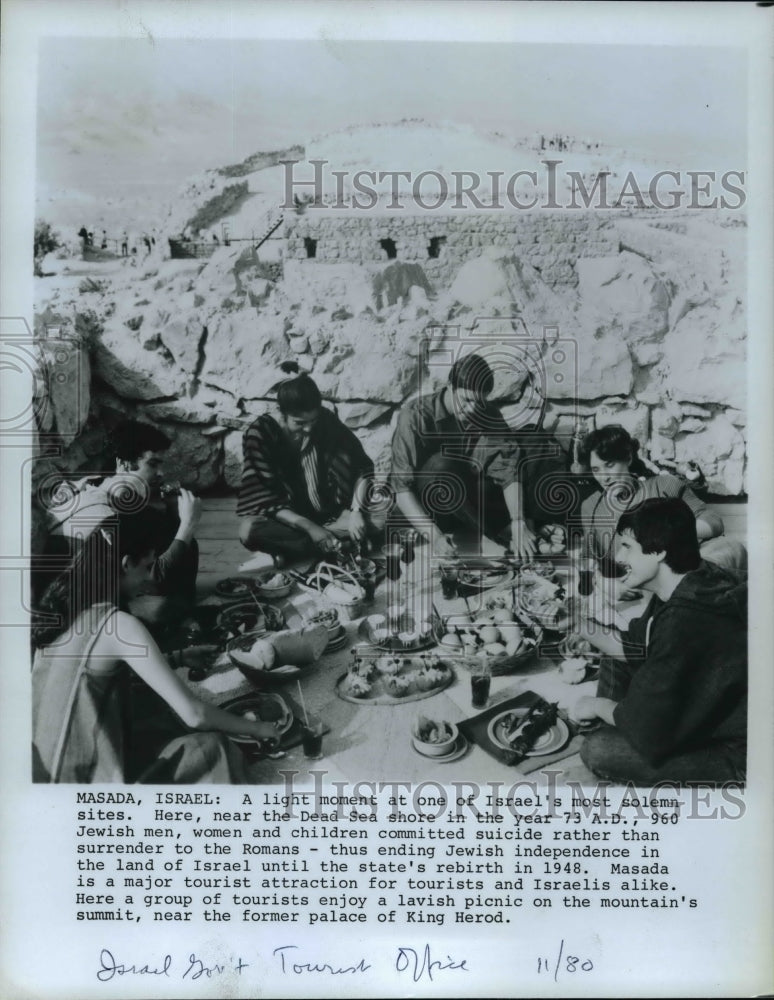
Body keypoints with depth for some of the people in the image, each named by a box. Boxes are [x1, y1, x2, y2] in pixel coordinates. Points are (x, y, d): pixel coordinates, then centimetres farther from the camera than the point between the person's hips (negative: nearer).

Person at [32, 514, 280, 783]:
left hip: (46, 767, 8)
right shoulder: (120, 625, -21)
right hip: (82, 775, -8)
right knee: (211, 749, 0)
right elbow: (193, 715, -18)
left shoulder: (63, 605, 2)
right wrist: (255, 728, -4)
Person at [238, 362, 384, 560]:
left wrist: (356, 511, -23)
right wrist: (308, 527, -31)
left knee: (379, 520, -23)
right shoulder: (261, 432, -18)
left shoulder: (326, 421, -10)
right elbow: (265, 499, -20)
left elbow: (362, 467, -7)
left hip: (328, 515, 3)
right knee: (249, 530, -35)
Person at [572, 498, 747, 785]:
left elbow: (646, 728, -27)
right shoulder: (686, 587, -2)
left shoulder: (684, 621, -32)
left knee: (599, 750, -19)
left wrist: (597, 706, -8)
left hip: (737, 754, -10)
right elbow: (633, 651, 12)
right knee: (614, 665, 13)